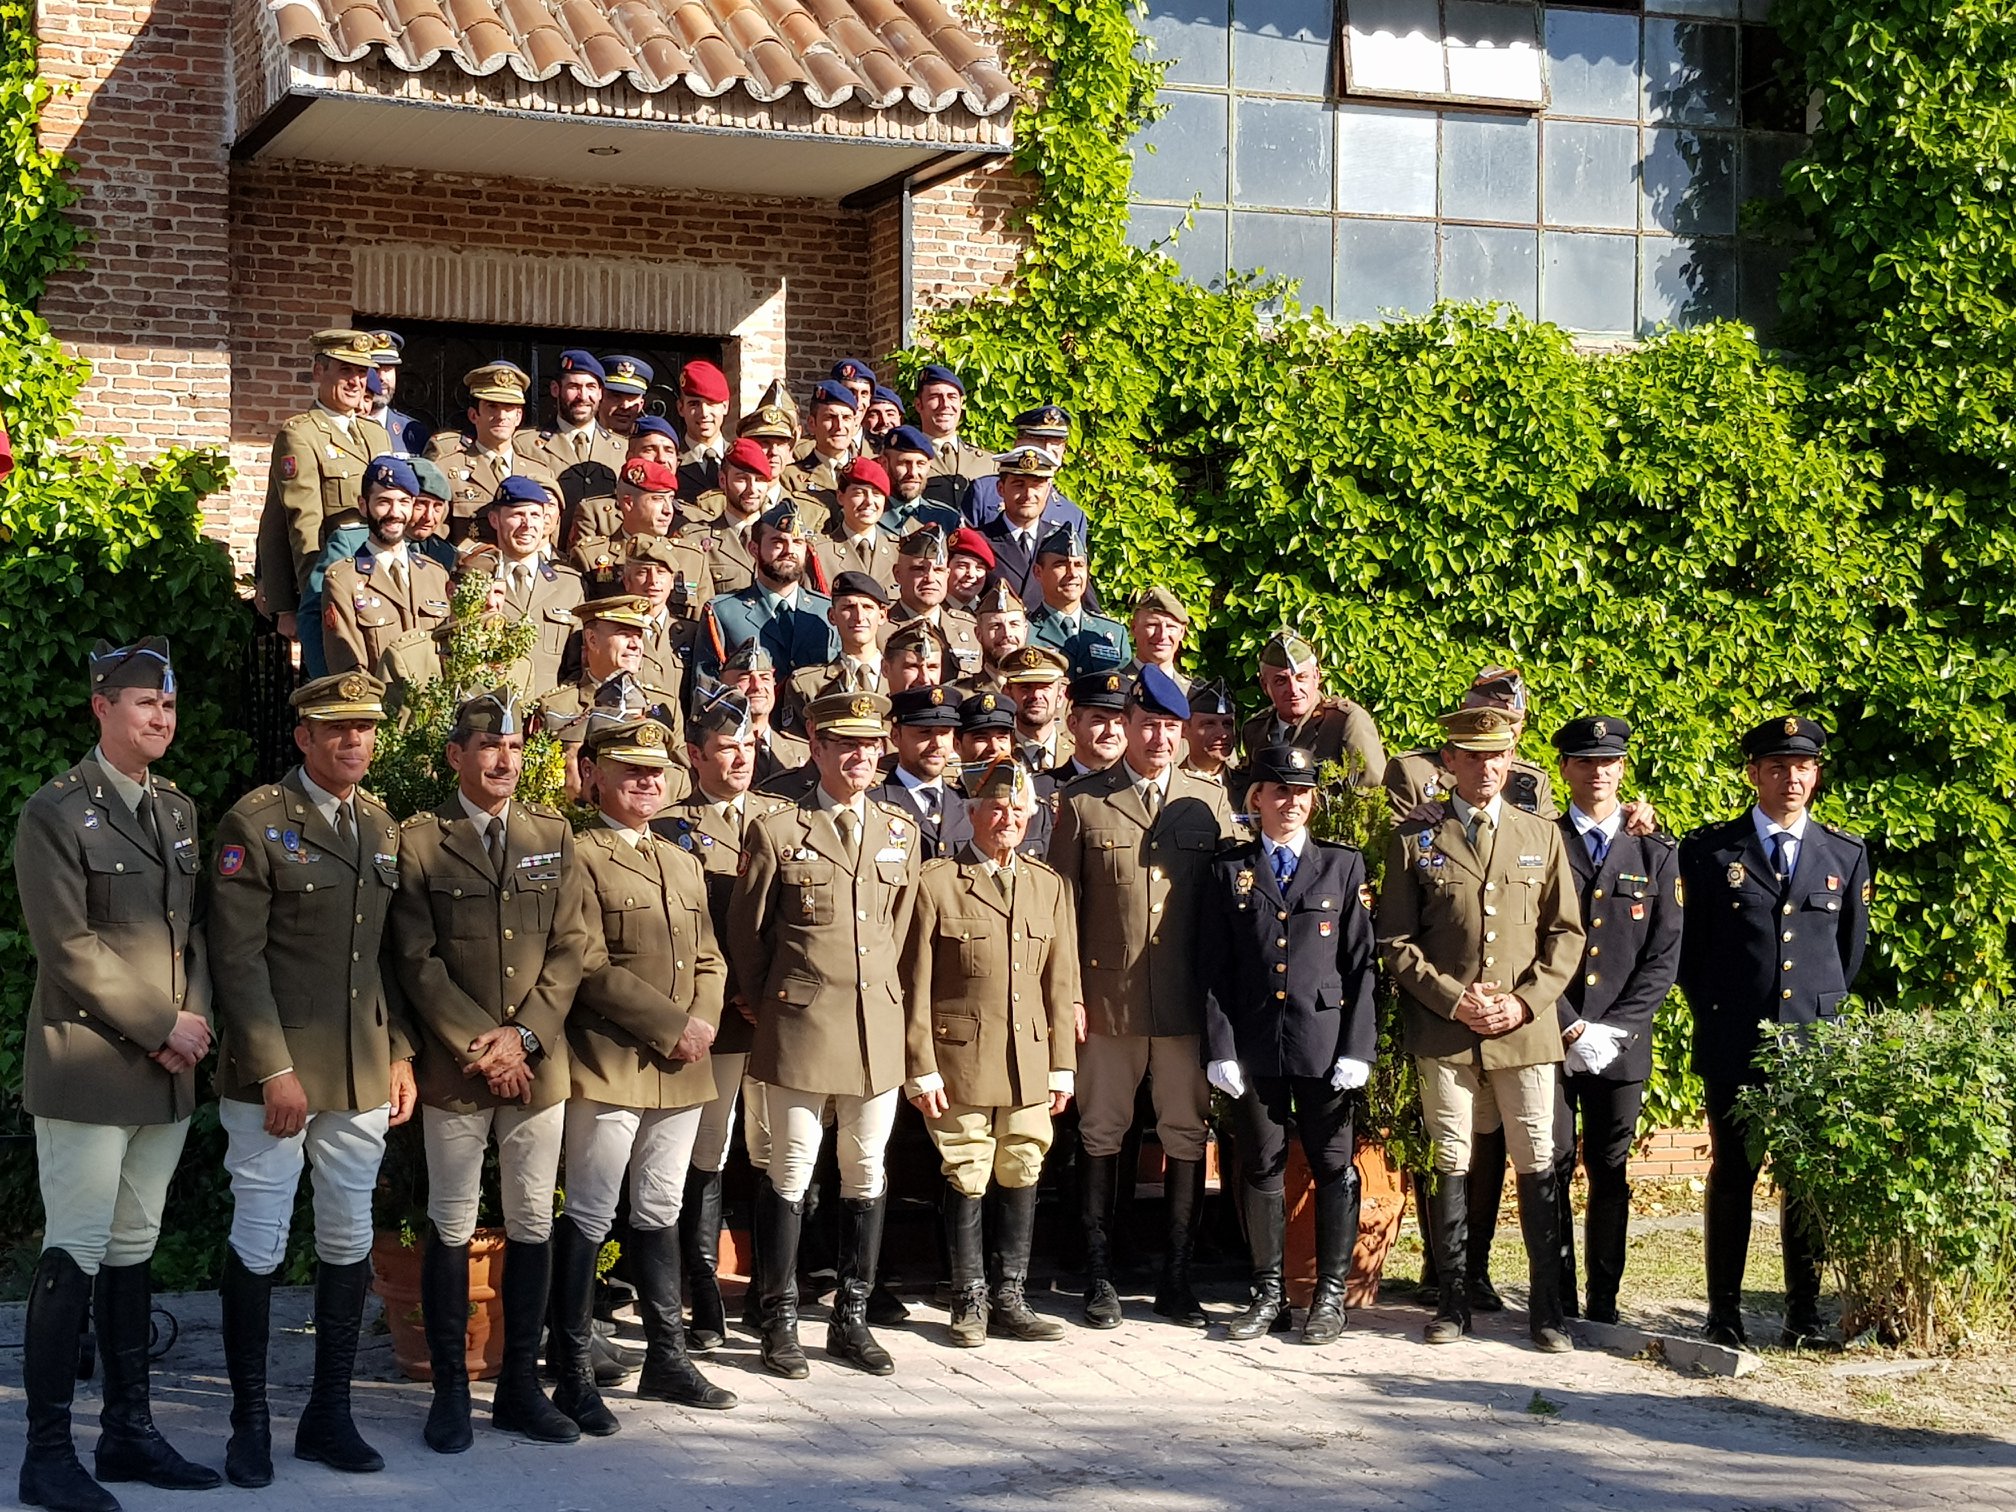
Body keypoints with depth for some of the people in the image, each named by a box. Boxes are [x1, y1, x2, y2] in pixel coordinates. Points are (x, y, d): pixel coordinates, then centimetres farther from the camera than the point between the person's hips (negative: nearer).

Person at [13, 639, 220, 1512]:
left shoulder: (179, 812, 14)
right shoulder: (56, 812, -6)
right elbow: (68, 948, -12)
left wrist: (195, 1020, -2)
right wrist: (159, 1026, -12)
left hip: (169, 1075, 6)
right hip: (87, 1070, -6)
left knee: (133, 1251, 12)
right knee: (74, 1257, -5)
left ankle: (129, 1432, 18)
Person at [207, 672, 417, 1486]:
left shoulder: (383, 828, 12)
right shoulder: (256, 823, -8)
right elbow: (237, 956, -12)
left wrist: (401, 1055, 10)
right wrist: (275, 1069, -16)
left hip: (363, 1075, 6)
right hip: (273, 1074, -6)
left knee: (349, 1245, 10)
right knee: (258, 1247, -1)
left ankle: (329, 1415, 19)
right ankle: (250, 1423, 9)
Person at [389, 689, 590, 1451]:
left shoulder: (553, 836, 9)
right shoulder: (420, 840, -1)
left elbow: (570, 947, 5)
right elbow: (417, 960, -5)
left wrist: (523, 1034, -7)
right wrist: (477, 1044, -11)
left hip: (537, 1064, 3)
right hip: (453, 1066, -3)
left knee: (533, 1223, 7)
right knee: (452, 1226, 2)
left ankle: (520, 1385, 16)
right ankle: (450, 1391, 10)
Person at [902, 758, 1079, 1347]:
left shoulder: (1047, 885, 11)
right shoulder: (935, 882, -4)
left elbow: (1061, 983, 12)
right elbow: (915, 985, -4)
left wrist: (1063, 1064, 8)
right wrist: (921, 1068, -8)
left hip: (1030, 1064, 4)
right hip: (961, 1061, -4)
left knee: (1021, 1179, 7)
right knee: (966, 1182, 2)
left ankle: (1010, 1299, 18)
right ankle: (970, 1303, 13)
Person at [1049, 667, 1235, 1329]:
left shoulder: (1210, 800, 8)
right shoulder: (1083, 801, 2)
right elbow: (1063, 905, 2)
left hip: (1188, 1002, 2)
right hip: (1107, 999, -1)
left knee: (1187, 1137, 5)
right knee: (1101, 1136, 6)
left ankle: (1177, 1277, 15)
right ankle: (1099, 1275, 15)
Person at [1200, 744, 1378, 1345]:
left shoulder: (1343, 866, 6)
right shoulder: (1229, 871, 8)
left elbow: (1362, 962, 3)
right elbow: (1213, 968, 6)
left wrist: (1357, 1047, -5)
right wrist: (1220, 1048, -3)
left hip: (1325, 1042, -1)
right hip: (1254, 1044, 1)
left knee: (1333, 1166, 2)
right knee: (1260, 1167, 6)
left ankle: (1330, 1295, 11)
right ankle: (1269, 1294, 15)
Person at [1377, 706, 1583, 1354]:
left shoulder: (1542, 836, 10)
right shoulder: (1415, 840, 5)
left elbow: (1565, 933, 9)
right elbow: (1395, 941, 2)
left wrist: (1525, 1001, -5)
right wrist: (1454, 1000, -9)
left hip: (1526, 1030, 1)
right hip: (1443, 1032, -1)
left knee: (1537, 1166, 1)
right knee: (1451, 1166, 3)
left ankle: (1547, 1304, 9)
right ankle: (1454, 1301, 12)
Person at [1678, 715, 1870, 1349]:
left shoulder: (1847, 856, 8)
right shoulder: (1710, 850, 2)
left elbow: (1852, 950, 18)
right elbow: (1690, 948, 9)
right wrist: (1715, 1014, 7)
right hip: (1735, 1047, -1)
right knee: (1731, 1176, 3)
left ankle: (1804, 1315, 13)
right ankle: (1724, 1314, 10)